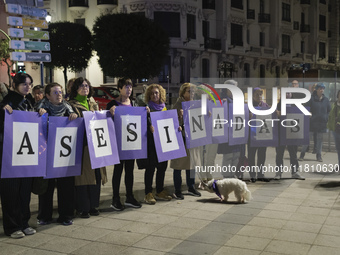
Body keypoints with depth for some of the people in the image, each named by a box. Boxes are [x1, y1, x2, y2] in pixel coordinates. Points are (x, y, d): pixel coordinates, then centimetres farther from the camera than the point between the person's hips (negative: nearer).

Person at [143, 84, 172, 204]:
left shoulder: (164, 107, 15)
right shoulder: (147, 108, -3)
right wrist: (150, 126, -35)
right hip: (151, 141, -6)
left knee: (162, 166, 10)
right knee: (151, 167, -5)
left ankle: (160, 191, 22)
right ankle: (148, 193, 1)